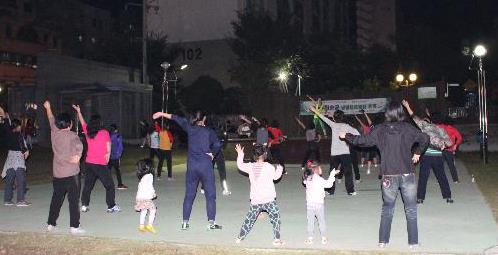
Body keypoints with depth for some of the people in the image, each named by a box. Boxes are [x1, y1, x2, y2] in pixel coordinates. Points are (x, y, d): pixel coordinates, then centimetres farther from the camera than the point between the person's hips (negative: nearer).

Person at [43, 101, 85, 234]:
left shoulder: (54, 133, 6)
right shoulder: (72, 135, -8)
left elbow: (51, 120, 26)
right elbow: (79, 145, -30)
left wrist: (48, 108, 40)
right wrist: (78, 156, -16)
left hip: (57, 173, 6)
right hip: (71, 173, -6)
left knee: (56, 198, 17)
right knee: (74, 199, -1)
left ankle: (51, 224, 24)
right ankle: (74, 226, 0)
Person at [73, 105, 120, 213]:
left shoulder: (87, 132, 4)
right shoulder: (104, 132, -9)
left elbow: (82, 122, 21)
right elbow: (108, 146, -6)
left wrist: (78, 111, 34)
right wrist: (108, 154, 12)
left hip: (88, 163, 5)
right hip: (101, 164, -5)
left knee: (88, 185, 16)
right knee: (109, 185, 4)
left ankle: (84, 205, 19)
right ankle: (111, 206, 3)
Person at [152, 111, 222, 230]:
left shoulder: (190, 129, 6)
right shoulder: (209, 131, -1)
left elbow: (177, 119, 12)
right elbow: (217, 144, -13)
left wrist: (162, 114, 21)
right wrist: (212, 153, 4)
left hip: (192, 166, 3)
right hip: (206, 166, -3)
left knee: (189, 195, 10)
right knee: (210, 195, 3)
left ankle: (185, 222, 12)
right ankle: (211, 222, 1)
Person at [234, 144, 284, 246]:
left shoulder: (250, 167, -3)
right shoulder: (269, 167, -11)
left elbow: (240, 165, 15)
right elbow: (276, 177, 5)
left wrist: (240, 154, 27)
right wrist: (279, 169, 24)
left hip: (255, 200, 3)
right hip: (269, 199, -3)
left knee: (250, 219, 16)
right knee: (275, 218, 9)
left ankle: (240, 237, 22)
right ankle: (277, 239, 6)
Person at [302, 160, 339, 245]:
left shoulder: (307, 179, 0)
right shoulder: (319, 179, -15)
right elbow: (328, 184, -14)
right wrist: (332, 175, -5)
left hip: (309, 204, 4)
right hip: (319, 204, -4)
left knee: (310, 222, 11)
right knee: (321, 221, 10)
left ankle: (310, 239, 15)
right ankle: (324, 238, 17)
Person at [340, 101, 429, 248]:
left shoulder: (380, 130, -3)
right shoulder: (408, 128, -3)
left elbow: (363, 140, 2)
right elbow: (425, 139, -4)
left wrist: (346, 136, 16)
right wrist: (417, 153, 11)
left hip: (389, 176, 1)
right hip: (408, 175, -1)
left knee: (387, 210, 14)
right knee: (411, 210, 10)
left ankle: (383, 241, 16)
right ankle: (413, 242, 13)